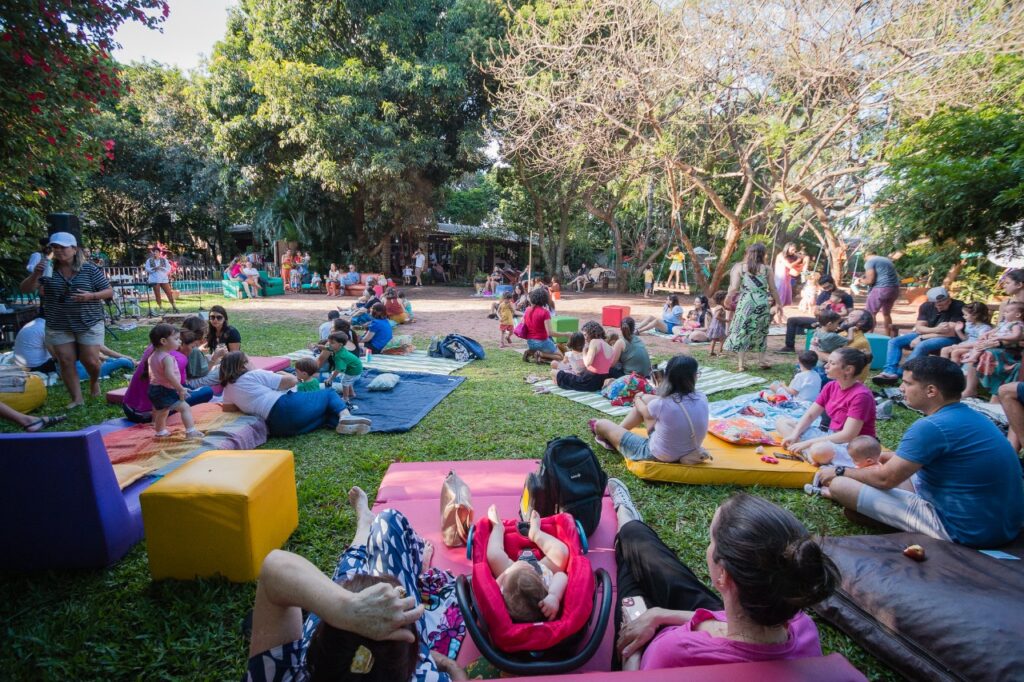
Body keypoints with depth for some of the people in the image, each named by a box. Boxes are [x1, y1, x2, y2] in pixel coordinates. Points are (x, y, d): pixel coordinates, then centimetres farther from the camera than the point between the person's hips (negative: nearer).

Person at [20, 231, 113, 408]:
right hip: (59, 327, 2)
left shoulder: (90, 269, -4)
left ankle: (94, 381, 31)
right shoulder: (47, 270, 0)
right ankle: (77, 398, 11)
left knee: (90, 361, -2)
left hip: (89, 324, -2)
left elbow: (109, 291, -1)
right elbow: (25, 289, -4)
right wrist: (35, 275, -23)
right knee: (66, 362, 2)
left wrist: (90, 296, -20)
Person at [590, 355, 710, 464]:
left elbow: (644, 412, -4)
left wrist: (637, 399, 18)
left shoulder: (662, 404, -28)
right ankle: (619, 429, 33)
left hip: (658, 457, -6)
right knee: (645, 399, 15)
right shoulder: (702, 398, -14)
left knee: (602, 423, 11)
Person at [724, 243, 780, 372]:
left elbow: (734, 288, -7)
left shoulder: (739, 267, -1)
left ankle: (741, 363, 7)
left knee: (742, 332, 7)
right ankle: (761, 361, 24)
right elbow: (773, 290, 7)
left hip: (746, 303, -2)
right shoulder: (766, 269, 4)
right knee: (761, 332, 17)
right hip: (763, 304, 2)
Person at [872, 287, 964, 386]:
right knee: (894, 341, -13)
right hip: (926, 335, 6)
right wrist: (936, 330, -25)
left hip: (948, 338, -6)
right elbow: (919, 327, -3)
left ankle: (899, 374, -36)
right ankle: (890, 371, -30)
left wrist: (922, 338, -17)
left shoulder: (958, 307, -15)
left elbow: (952, 332, -20)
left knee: (921, 346, -36)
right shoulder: (926, 306, 1)